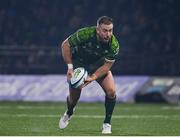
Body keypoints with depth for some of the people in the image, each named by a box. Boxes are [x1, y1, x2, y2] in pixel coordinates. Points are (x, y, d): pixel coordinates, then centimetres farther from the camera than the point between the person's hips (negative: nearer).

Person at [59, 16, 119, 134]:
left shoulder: (114, 44, -30)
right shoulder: (85, 34, -35)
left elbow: (107, 66, -20)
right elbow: (65, 45, -20)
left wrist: (92, 77, -34)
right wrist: (70, 67, -23)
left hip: (99, 64, 1)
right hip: (79, 61, -1)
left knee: (111, 91, -18)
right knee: (74, 95, 0)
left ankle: (107, 124, 2)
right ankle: (69, 113, 37)